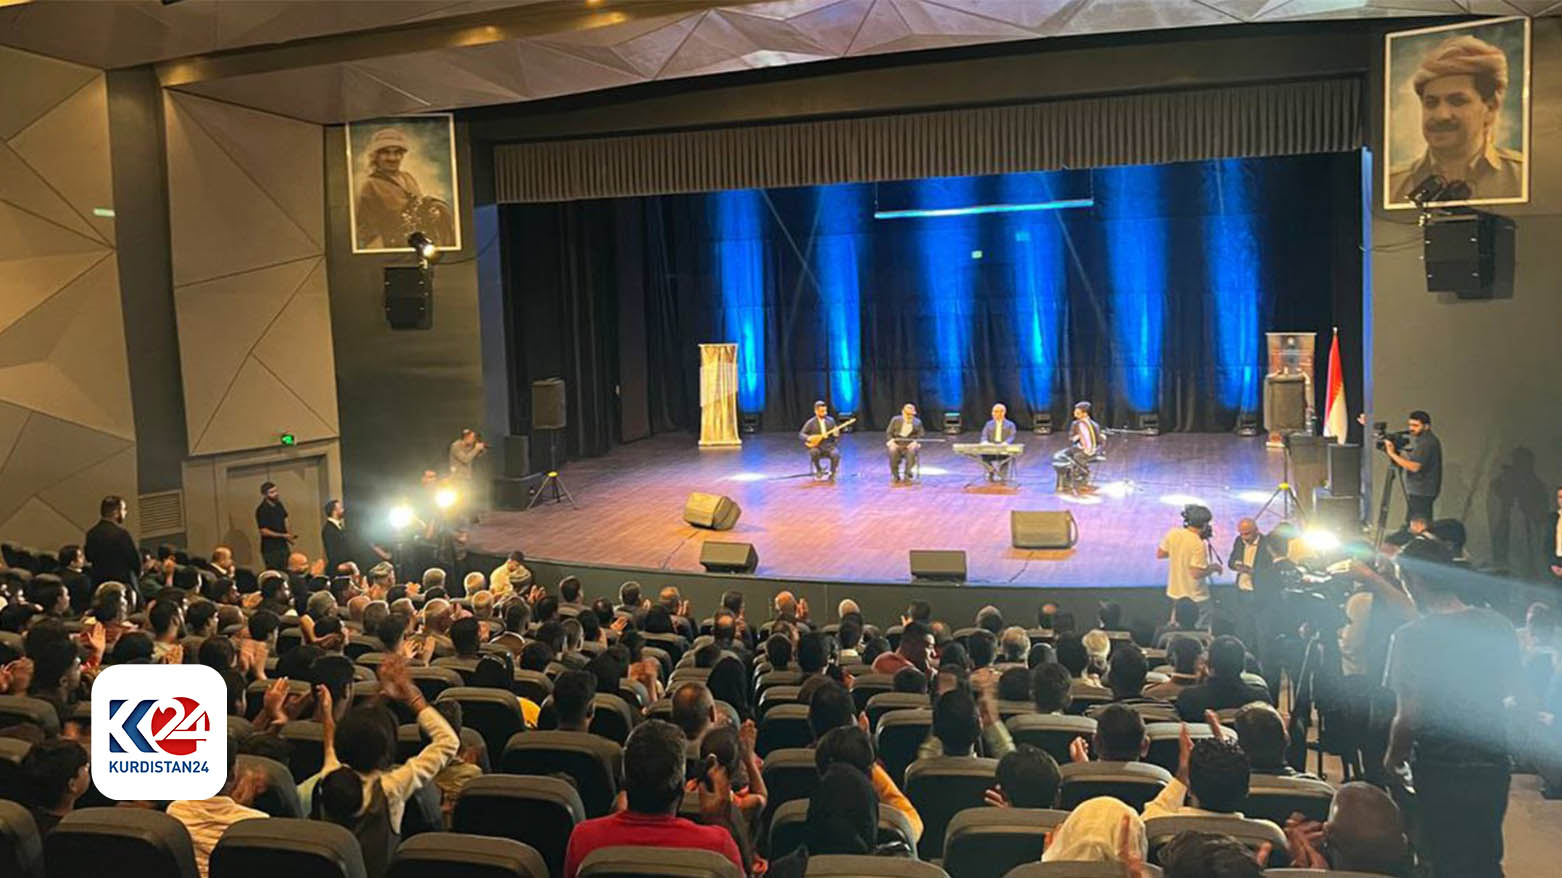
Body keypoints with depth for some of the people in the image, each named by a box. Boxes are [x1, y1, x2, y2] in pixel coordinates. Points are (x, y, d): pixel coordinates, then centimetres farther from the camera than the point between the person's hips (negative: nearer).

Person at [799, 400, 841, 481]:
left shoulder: (831, 420, 7)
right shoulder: (810, 423, -1)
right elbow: (801, 434, -2)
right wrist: (809, 439, -22)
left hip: (830, 445, 1)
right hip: (817, 446, -1)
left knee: (836, 454, -32)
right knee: (813, 452, -36)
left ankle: (832, 473, -7)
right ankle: (819, 470, -5)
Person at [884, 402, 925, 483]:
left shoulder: (917, 422, 7)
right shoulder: (895, 420, 6)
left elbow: (921, 435, 4)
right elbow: (888, 433, 7)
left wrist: (915, 442, -16)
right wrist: (891, 441, -13)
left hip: (910, 444, 0)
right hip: (897, 443, 0)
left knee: (912, 451, -36)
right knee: (893, 450, -34)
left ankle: (908, 476, -30)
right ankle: (895, 476, -22)